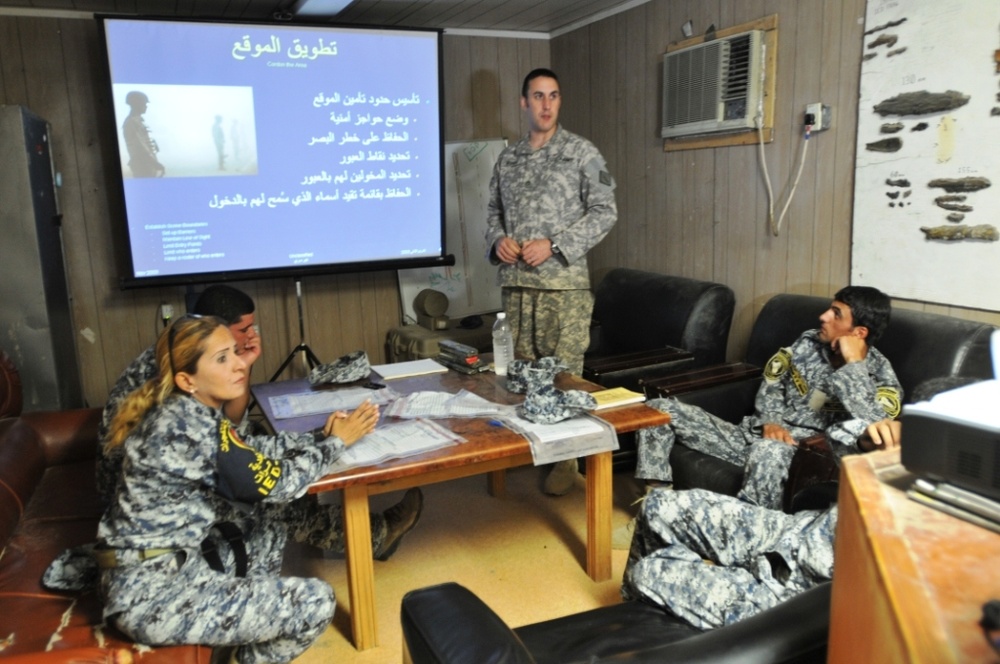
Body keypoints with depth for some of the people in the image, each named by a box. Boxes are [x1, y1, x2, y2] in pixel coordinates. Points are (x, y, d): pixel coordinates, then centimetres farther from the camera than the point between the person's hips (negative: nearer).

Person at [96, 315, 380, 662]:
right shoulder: (188, 429, -26)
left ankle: (261, 622, 28)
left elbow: (245, 450, 14)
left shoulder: (182, 413, 0)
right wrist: (335, 442, -4)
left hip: (170, 560, 9)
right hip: (152, 596, -9)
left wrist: (318, 437, 3)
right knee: (317, 602, -10)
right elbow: (276, 483, -18)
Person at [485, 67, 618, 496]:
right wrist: (498, 239, -2)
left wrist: (554, 245, -13)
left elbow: (604, 211, -4)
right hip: (515, 280, 5)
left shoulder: (582, 152, 0)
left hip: (564, 282, -4)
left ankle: (566, 459, 11)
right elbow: (494, 210, 21)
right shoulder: (508, 157, 14)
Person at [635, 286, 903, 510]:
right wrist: (769, 421, -10)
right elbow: (771, 385, 11)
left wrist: (853, 364, -20)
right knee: (661, 409, -6)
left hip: (800, 454, -6)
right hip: (755, 435, 6)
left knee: (770, 450, -45)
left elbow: (872, 428, -26)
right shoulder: (809, 342, 8)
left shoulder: (880, 373, -6)